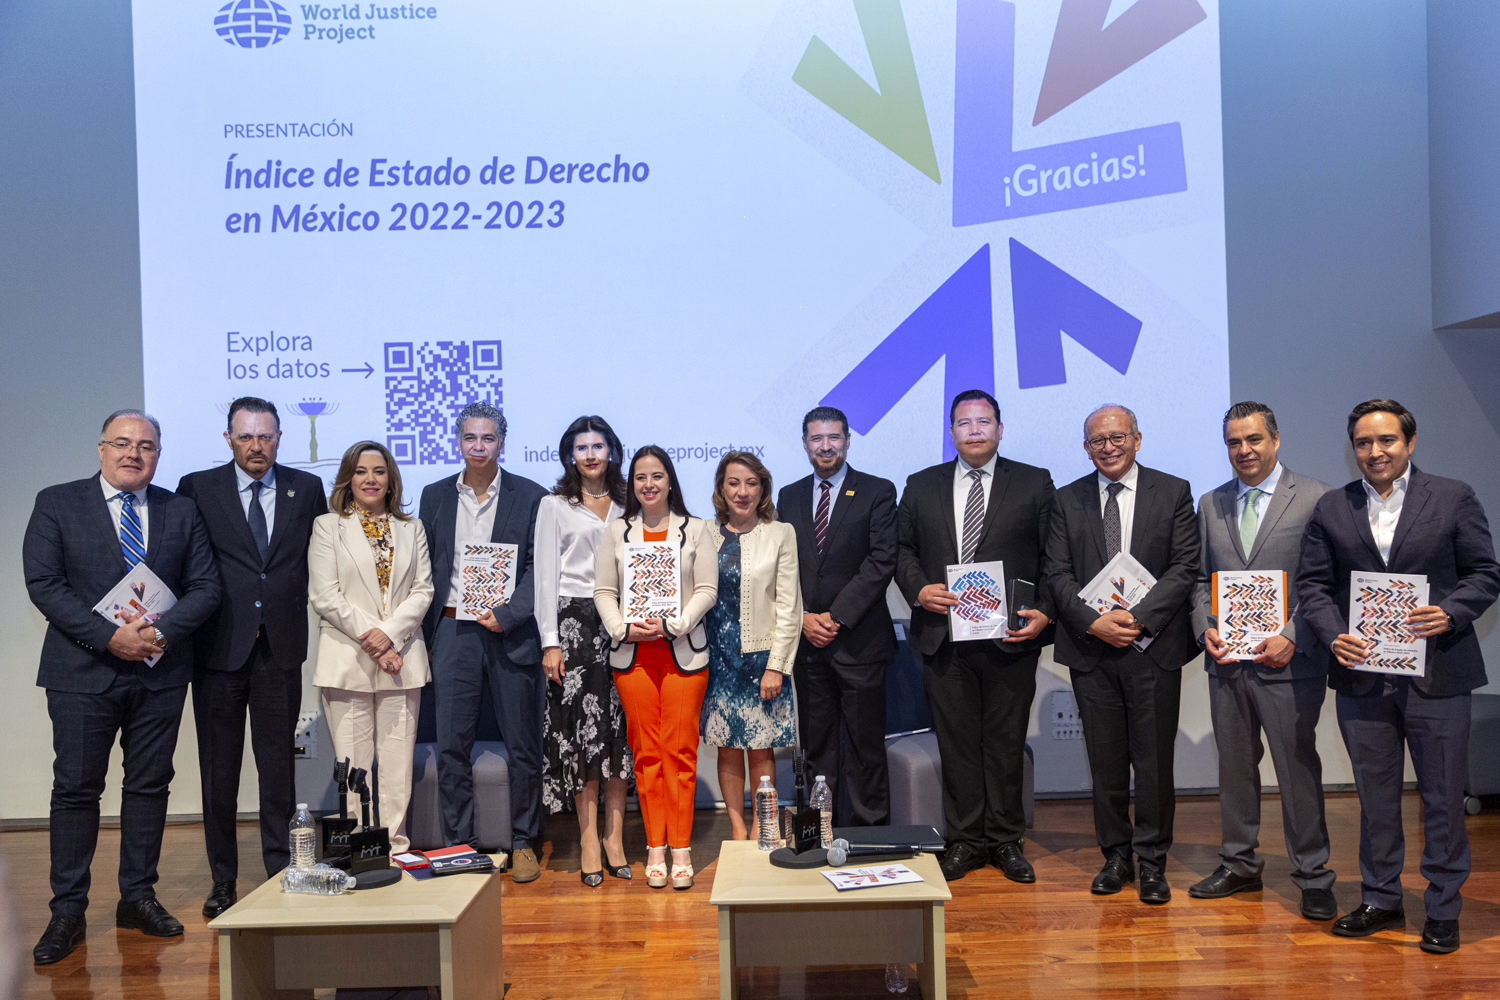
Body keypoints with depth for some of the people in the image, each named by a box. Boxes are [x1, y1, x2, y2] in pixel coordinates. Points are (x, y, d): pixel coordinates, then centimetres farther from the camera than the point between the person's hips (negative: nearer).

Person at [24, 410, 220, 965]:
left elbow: (205, 586, 3)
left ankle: (138, 897, 22)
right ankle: (68, 910, 13)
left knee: (150, 785, 9)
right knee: (76, 789, 3)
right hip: (84, 670, -2)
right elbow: (43, 583, -7)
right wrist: (109, 635, -17)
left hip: (161, 671, 3)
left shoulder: (182, 511, 8)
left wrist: (162, 630, -14)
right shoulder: (56, 504, 2)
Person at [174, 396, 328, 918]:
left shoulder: (307, 488, 6)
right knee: (219, 769, 8)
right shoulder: (197, 488, 2)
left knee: (279, 765, 6)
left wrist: (293, 610, 4)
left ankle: (282, 870, 16)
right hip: (219, 647, -1)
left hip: (281, 646, 1)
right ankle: (222, 879, 20)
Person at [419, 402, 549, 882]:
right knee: (451, 747, 5)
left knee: (523, 747, 5)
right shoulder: (435, 496, 11)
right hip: (452, 631, 2)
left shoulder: (531, 496, 1)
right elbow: (426, 568, 11)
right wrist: (423, 632, 3)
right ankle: (457, 847, 17)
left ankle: (523, 843, 18)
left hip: (511, 632, -2)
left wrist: (507, 616, -15)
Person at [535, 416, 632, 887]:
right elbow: (546, 575, 1)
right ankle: (589, 842, 2)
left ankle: (615, 837, 8)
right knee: (581, 729, -4)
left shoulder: (626, 505, 14)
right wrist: (550, 642, -6)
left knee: (620, 728, 0)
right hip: (574, 621, -2)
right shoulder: (554, 506, 7)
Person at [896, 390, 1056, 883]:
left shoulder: (1035, 483, 6)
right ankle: (965, 840, 19)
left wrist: (1045, 612, -10)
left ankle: (1006, 840, 20)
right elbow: (902, 549, 12)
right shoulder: (921, 486, 12)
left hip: (1011, 637, -1)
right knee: (956, 741, 7)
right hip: (943, 636, 1)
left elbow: (1053, 559, 3)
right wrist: (918, 589, -6)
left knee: (1006, 741, 7)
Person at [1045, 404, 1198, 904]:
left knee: (1154, 761, 3)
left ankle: (1152, 863, 16)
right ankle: (1116, 856, 22)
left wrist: (1138, 617, -14)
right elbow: (1058, 574, 3)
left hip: (1153, 646, -1)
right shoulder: (1068, 500, 8)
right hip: (1091, 648, 2)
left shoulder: (1173, 492, 4)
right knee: (1106, 763, 8)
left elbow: (1185, 567, -3)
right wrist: (1094, 621, -12)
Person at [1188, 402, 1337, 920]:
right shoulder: (1211, 504, 12)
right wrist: (1205, 628, -2)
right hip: (1226, 661, 5)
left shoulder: (1316, 498, -3)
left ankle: (1313, 878, 15)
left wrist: (1292, 638, -15)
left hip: (1288, 662, -5)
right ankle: (1239, 864, 27)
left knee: (1298, 769, 2)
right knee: (1234, 766, 13)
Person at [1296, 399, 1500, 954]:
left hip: (1437, 673, -2)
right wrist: (1334, 635, -11)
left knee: (1443, 797, 6)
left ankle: (1443, 909, 21)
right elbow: (1313, 584, 5)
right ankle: (1381, 899, 26)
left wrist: (1449, 614, -17)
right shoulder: (1331, 508, 7)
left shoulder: (1454, 497, 2)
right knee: (1374, 796, 13)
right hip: (1361, 674, 2)